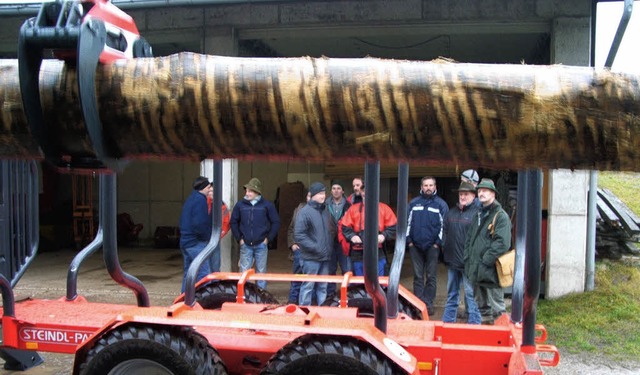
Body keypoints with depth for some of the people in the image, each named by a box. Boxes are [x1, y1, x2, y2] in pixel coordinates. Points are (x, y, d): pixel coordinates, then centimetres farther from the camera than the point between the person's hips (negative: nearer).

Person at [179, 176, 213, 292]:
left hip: (185, 241, 10)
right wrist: (207, 236, -8)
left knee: (188, 273, 15)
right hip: (196, 243, -10)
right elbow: (199, 224, -24)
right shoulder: (200, 200, -13)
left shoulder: (190, 199, 16)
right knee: (204, 273, -10)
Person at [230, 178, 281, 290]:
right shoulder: (240, 205, 0)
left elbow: (276, 222, 2)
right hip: (245, 245, 1)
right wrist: (239, 238, 3)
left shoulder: (267, 205, -3)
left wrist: (268, 238, -3)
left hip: (261, 245, -1)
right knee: (244, 272, 4)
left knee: (261, 272, 8)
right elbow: (233, 222, 10)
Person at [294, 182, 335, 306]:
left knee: (322, 286, 13)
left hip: (325, 257, 7)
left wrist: (329, 247, 9)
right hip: (311, 258, -6)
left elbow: (331, 231, 23)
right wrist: (315, 248, -18)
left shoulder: (325, 211, 13)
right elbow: (299, 234, -16)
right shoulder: (305, 211, -9)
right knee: (308, 286, -1)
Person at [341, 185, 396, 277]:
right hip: (358, 254, 1)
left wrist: (384, 235, -14)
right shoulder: (353, 208, 8)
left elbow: (393, 227, 4)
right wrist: (352, 236, -13)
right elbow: (345, 227, 6)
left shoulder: (384, 208, 6)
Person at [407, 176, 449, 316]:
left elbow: (444, 225, -1)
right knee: (418, 276, 6)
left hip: (432, 246, -2)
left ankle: (428, 303, 11)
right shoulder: (414, 203, 6)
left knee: (431, 277, 3)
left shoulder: (441, 204, 1)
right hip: (415, 246, 2)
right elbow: (407, 222, 7)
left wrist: (438, 243, -7)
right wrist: (409, 240, 0)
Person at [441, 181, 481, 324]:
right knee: (452, 293, 16)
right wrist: (444, 248, 7)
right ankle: (448, 320, 26)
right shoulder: (451, 212, 13)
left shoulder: (477, 213, -8)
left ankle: (473, 322, 9)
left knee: (470, 293, -1)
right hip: (452, 260, 7)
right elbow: (445, 232, 19)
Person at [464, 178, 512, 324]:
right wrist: (468, 259, 10)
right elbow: (469, 239, 22)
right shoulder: (479, 215, 16)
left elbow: (502, 243, -20)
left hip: (491, 271, -8)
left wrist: (486, 260, -20)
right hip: (476, 270, 8)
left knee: (496, 308, 0)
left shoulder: (500, 216, -10)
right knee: (481, 305, 20)